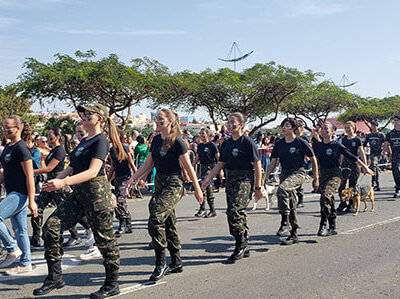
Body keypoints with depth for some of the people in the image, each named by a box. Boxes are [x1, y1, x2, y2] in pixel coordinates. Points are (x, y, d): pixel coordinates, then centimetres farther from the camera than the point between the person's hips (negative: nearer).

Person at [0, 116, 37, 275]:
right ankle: (25, 263, 19)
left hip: (21, 194, -9)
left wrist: (31, 201, -20)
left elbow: (29, 176, -17)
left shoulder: (21, 148, -14)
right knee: (19, 230, 12)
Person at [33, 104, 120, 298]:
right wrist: (56, 180, 5)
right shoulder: (84, 141, 17)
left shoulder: (100, 140, -11)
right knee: (51, 226, -2)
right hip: (79, 193, 9)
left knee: (104, 239, 1)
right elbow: (73, 167, 22)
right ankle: (54, 277, 8)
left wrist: (63, 182, -30)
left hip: (96, 192, -9)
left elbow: (93, 171, -22)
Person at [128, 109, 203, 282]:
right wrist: (133, 178, 4)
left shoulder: (177, 142, -12)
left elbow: (188, 167, -8)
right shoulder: (156, 140, 10)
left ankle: (161, 263, -8)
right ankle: (177, 263, 22)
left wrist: (197, 189, -5)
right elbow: (148, 164, 13)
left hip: (173, 184, -8)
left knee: (156, 218, -19)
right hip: (159, 183, 8)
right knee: (168, 223, 11)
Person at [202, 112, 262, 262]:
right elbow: (220, 164, 18)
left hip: (245, 180, -7)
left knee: (234, 209, -20)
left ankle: (241, 243, -6)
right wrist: (208, 179, 9)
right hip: (230, 180, 7)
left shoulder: (247, 142, -8)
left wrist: (258, 187, -10)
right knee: (238, 212, 10)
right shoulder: (226, 143, 13)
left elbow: (257, 165, -8)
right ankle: (244, 249, 19)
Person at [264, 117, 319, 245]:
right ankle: (293, 235, 18)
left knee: (282, 189, -33)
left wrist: (316, 178, 5)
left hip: (298, 173, -5)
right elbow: (273, 162, 13)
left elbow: (313, 159, 4)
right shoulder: (279, 144, 7)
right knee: (291, 206, 8)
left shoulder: (301, 143, -5)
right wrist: (265, 177, 3)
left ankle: (285, 223, -25)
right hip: (284, 173, 6)